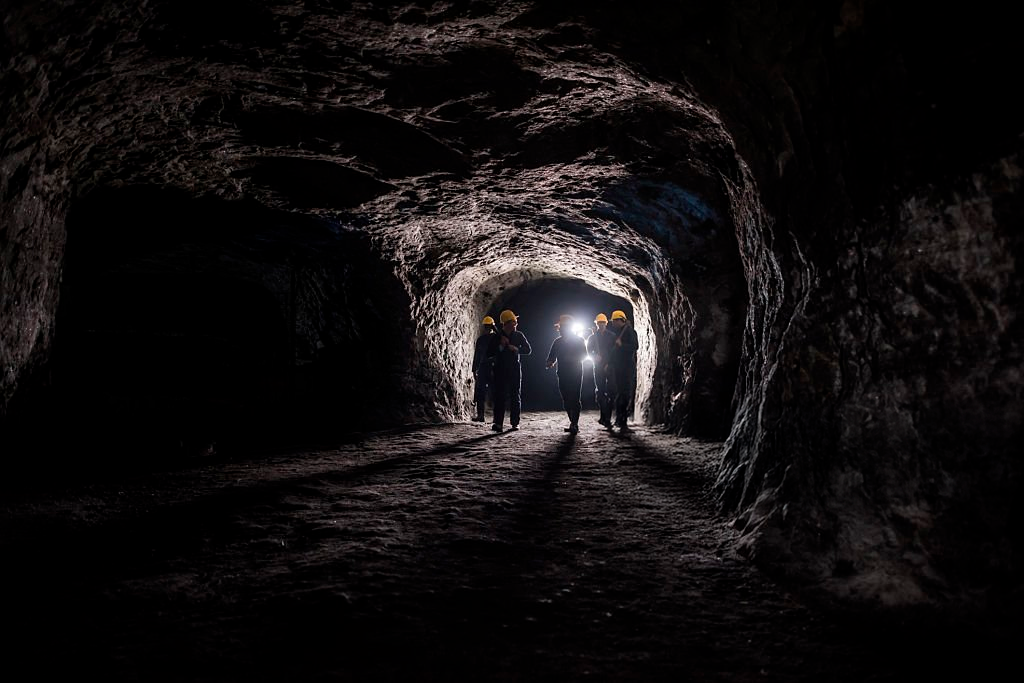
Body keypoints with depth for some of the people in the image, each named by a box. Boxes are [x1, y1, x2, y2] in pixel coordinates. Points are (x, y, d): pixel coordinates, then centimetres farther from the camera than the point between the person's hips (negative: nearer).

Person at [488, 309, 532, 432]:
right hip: (500, 370, -1)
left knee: (515, 396, 2)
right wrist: (501, 346, -13)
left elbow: (528, 350, 4)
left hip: (515, 369, 1)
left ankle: (514, 423, 7)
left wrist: (516, 349, -13)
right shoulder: (497, 336, 2)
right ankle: (498, 423, -12)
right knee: (499, 396, -8)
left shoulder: (518, 335, 5)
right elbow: (489, 353, 0)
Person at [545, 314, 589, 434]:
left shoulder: (579, 340, 3)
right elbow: (552, 357, 9)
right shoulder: (557, 342, 13)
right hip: (563, 375, 5)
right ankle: (574, 423, 15)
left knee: (574, 399, -11)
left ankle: (574, 424, -12)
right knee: (566, 401, 5)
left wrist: (572, 359, -20)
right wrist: (551, 363, -13)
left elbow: (584, 355, -4)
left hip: (576, 374, -5)